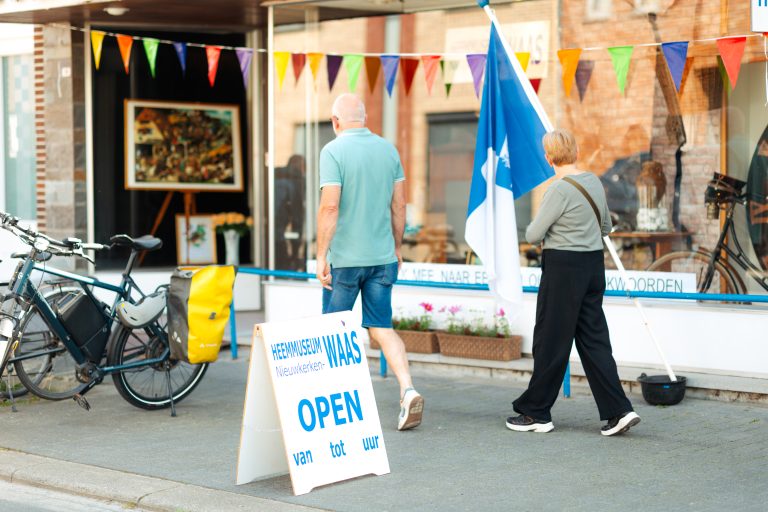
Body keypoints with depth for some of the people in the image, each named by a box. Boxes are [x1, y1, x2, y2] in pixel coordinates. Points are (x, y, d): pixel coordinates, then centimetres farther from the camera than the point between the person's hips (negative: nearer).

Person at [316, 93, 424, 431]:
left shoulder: (333, 151, -10)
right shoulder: (388, 149, 6)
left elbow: (330, 206, -18)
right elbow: (399, 205, 9)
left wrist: (321, 256, -14)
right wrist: (397, 248, 19)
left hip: (345, 257, -4)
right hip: (382, 257, 5)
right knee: (381, 328, 6)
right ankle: (408, 390, -12)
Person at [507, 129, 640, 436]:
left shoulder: (560, 189, -16)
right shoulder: (594, 183, 8)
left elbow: (533, 235, -13)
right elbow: (605, 227, 21)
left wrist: (535, 229, 8)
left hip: (563, 267, -7)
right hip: (594, 264, 8)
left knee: (551, 341, 3)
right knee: (593, 339, 9)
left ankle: (537, 413, 13)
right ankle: (618, 411, 3)